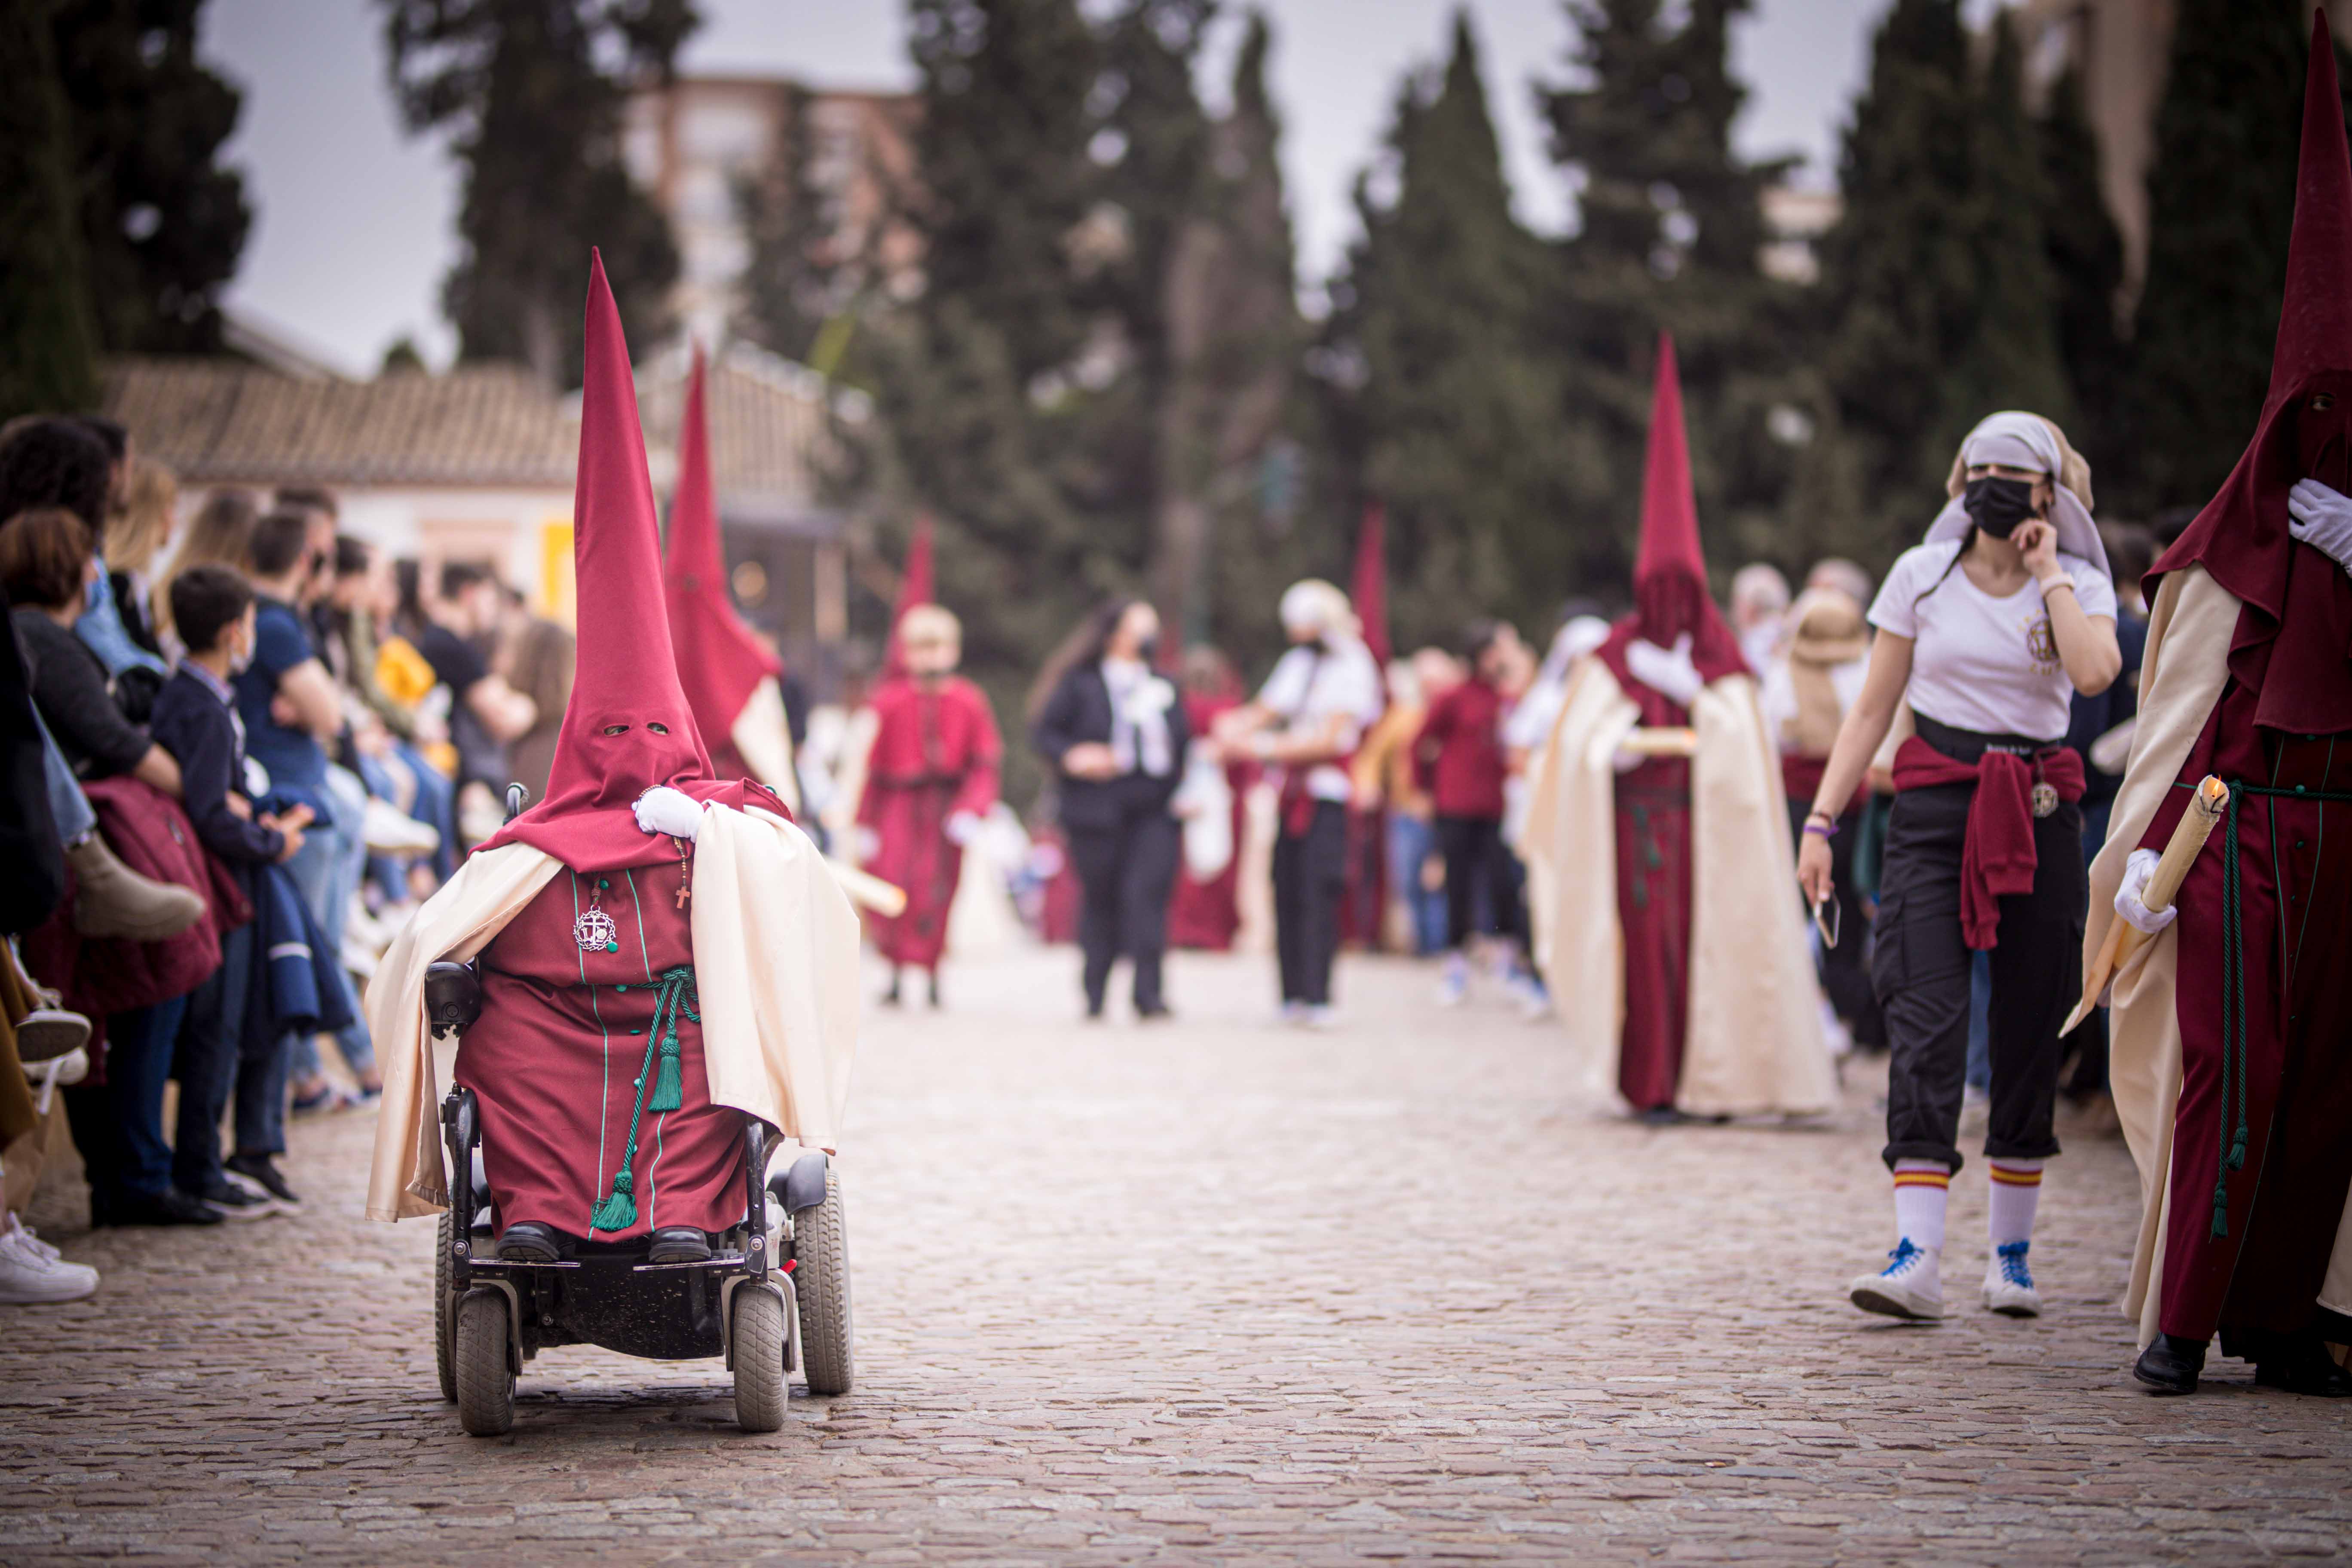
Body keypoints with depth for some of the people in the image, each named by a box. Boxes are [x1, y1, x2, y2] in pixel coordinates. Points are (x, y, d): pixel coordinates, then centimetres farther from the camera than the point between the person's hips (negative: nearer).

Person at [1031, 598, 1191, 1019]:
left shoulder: (1165, 688, 16)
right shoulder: (1081, 685, 5)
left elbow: (1184, 741, 19)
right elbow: (1043, 732, 3)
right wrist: (1073, 756, -15)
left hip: (1154, 812, 2)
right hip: (1098, 808, -2)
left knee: (1148, 893, -13)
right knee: (1100, 901, 3)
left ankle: (1148, 991, -16)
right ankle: (1095, 995, 14)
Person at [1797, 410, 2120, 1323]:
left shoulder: (2080, 585, 3)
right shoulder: (1922, 576, 5)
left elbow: (2095, 671, -19)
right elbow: (1873, 708, 8)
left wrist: (2047, 571, -9)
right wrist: (1822, 820, 1)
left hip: (2038, 812, 1)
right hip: (1934, 804, -1)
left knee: (2031, 1025, 4)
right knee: (1925, 1015, -14)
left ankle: (2011, 1252, 17)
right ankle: (1917, 1257, -20)